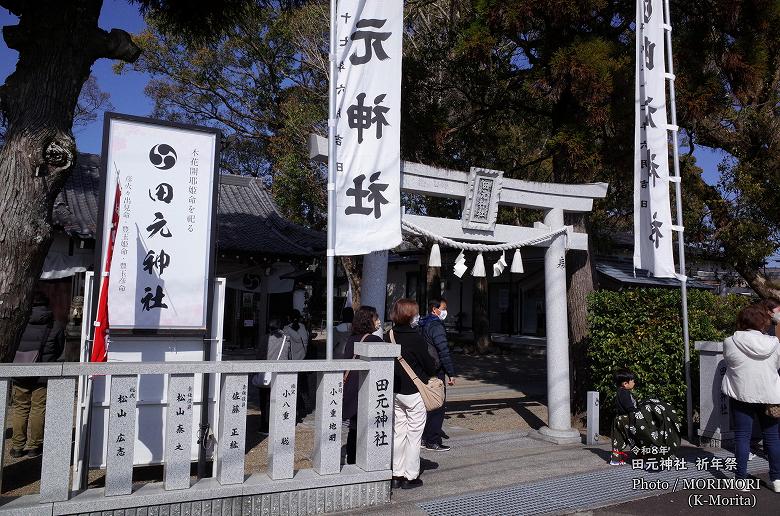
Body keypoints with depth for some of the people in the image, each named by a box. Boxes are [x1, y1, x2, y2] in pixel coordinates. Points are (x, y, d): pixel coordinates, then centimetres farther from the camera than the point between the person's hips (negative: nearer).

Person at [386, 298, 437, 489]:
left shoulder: (388, 336, -1)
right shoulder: (415, 338, -18)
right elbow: (429, 364, -10)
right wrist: (431, 373, 11)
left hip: (394, 391, 6)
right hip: (414, 392, -6)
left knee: (398, 432, 15)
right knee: (414, 435, 6)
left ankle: (397, 475, 22)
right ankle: (411, 477, 13)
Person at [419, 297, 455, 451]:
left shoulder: (422, 325, 14)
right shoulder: (436, 326, -16)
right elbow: (444, 352, -20)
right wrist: (451, 373, -18)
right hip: (436, 372, -9)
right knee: (437, 406, -2)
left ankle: (424, 437, 24)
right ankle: (432, 441, 2)